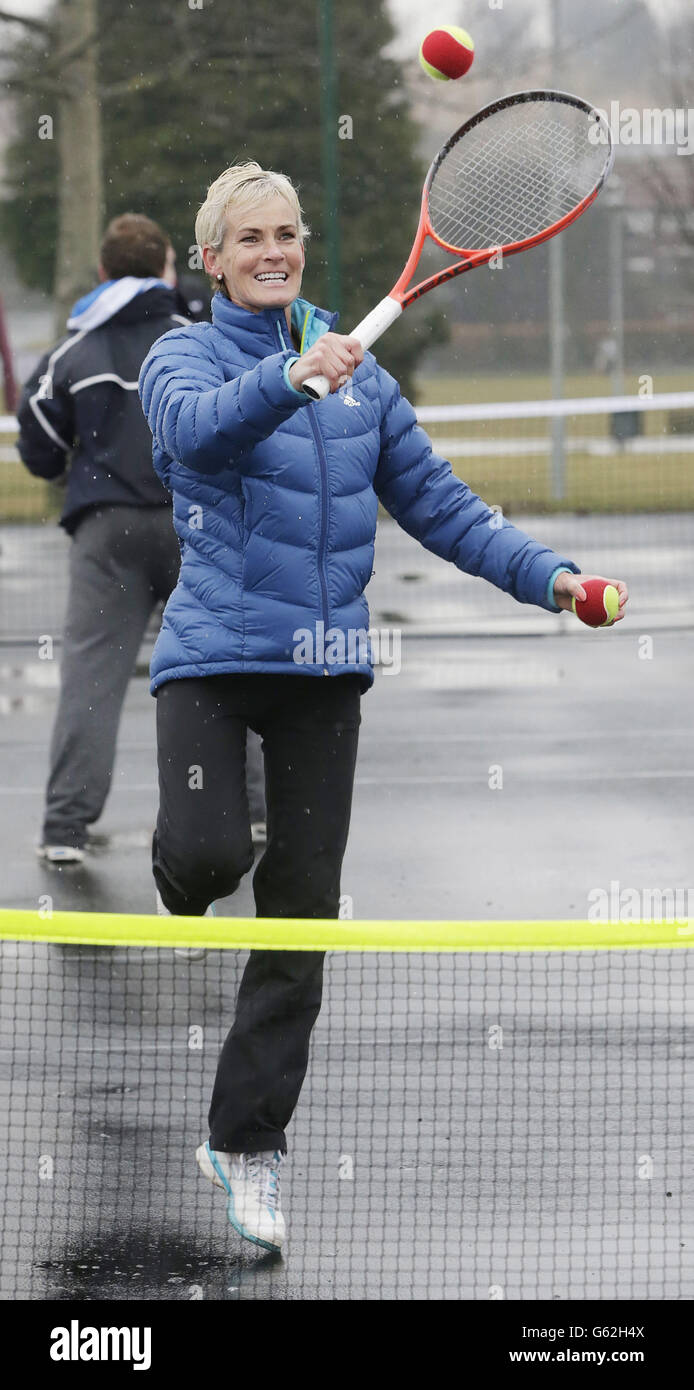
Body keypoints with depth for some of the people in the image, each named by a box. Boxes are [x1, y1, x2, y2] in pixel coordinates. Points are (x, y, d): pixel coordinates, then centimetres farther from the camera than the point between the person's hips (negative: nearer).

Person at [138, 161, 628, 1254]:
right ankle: (177, 899, 17)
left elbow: (436, 500, 15)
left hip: (323, 664, 4)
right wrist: (290, 378, -43)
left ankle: (246, 1142, 13)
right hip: (214, 649, -4)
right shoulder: (184, 356, 0)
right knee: (210, 853, -23)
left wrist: (545, 574, 3)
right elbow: (203, 426, -24)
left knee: (302, 915, 2)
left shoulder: (358, 371, 13)